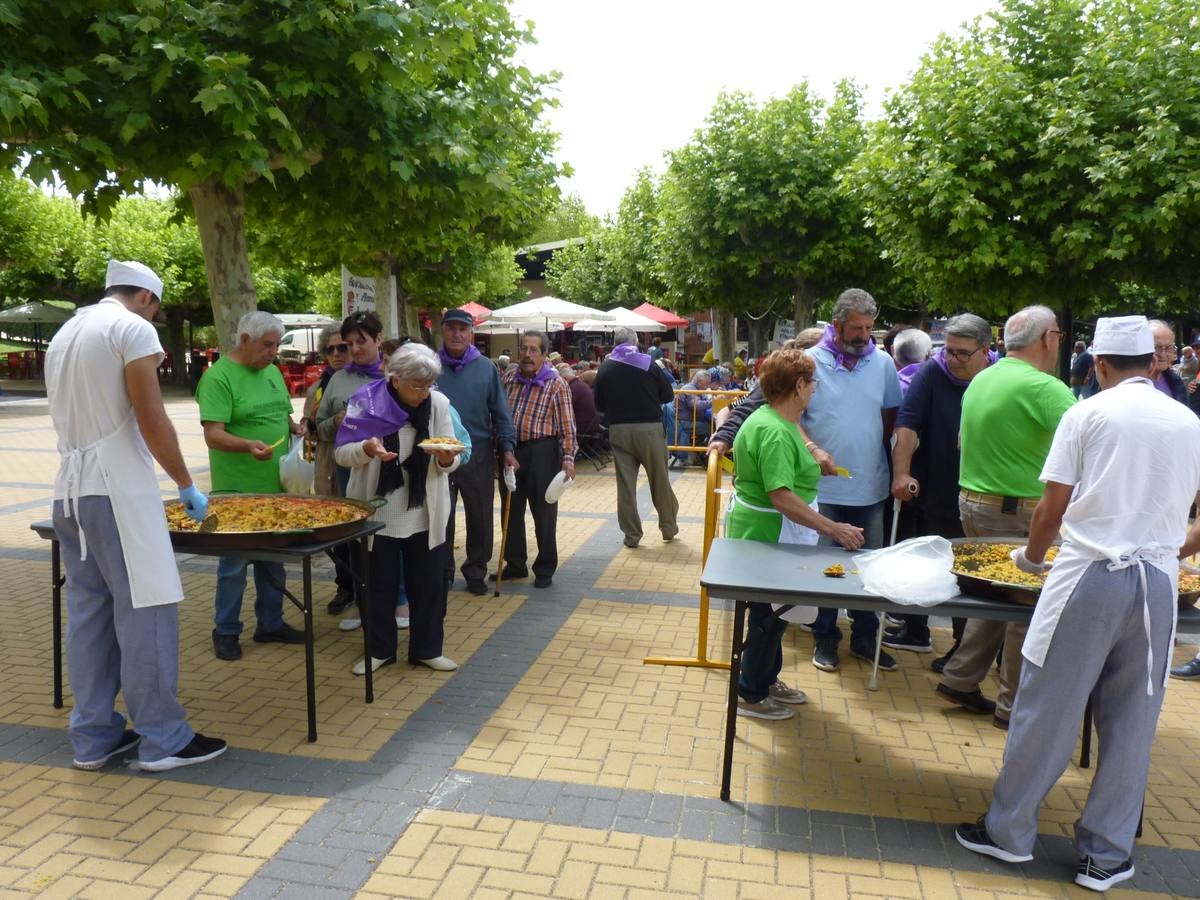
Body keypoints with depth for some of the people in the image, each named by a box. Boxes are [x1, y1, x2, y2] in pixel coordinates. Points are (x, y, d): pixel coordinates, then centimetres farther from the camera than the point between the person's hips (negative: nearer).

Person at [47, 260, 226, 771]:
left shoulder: (64, 335, 19)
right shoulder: (134, 329, -7)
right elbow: (152, 421, -12)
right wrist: (186, 486, -5)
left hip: (69, 488, 9)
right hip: (116, 487, -9)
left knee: (88, 612, 12)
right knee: (145, 609, -4)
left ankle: (93, 737, 18)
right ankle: (162, 740, 2)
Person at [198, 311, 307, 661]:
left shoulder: (272, 371, 11)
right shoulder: (218, 377, -13)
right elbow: (214, 435, -20)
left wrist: (295, 426, 0)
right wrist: (248, 444, -37)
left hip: (275, 486, 7)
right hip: (238, 490, -7)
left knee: (273, 559, 15)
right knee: (234, 561, 4)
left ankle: (271, 624, 28)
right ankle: (225, 632, 18)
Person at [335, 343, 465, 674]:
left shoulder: (438, 403, -4)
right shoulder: (366, 401, -12)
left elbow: (448, 463, 0)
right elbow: (341, 454, -8)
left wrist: (446, 459, -24)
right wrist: (366, 449, -29)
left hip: (425, 514, 2)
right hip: (377, 512, -2)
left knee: (428, 584, 8)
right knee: (379, 584, 10)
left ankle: (426, 649, 24)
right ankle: (380, 649, 27)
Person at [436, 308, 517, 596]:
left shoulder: (486, 368, 1)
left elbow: (500, 412, 2)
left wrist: (507, 448, -5)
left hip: (478, 453, 0)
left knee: (479, 517, 8)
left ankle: (476, 572, 24)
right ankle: (441, 571, 24)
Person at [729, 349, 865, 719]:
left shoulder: (773, 420, 8)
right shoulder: (775, 432, -26)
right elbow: (782, 497, -32)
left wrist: (812, 463, 15)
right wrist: (833, 529, -31)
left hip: (763, 534, 11)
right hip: (768, 536, -11)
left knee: (774, 613, 22)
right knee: (770, 616, 4)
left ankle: (767, 680, 38)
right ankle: (750, 696, 19)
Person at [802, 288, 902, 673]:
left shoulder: (883, 363, 3)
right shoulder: (810, 361, -6)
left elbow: (891, 418, 10)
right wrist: (811, 449, -20)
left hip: (871, 487, 3)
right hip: (824, 487, -3)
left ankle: (865, 637, 29)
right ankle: (825, 638, 23)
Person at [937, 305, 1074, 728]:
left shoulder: (980, 381, 9)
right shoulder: (1044, 387, -17)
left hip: (971, 501, 8)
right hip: (1017, 514, -8)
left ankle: (959, 680, 25)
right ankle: (1013, 706, 15)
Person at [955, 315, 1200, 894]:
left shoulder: (1087, 414, -4)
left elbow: (1052, 509, -5)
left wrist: (1031, 557, 12)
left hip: (1089, 576, -4)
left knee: (1047, 710, 6)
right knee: (1132, 721, 12)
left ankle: (1009, 831, 18)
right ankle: (1107, 855, 23)